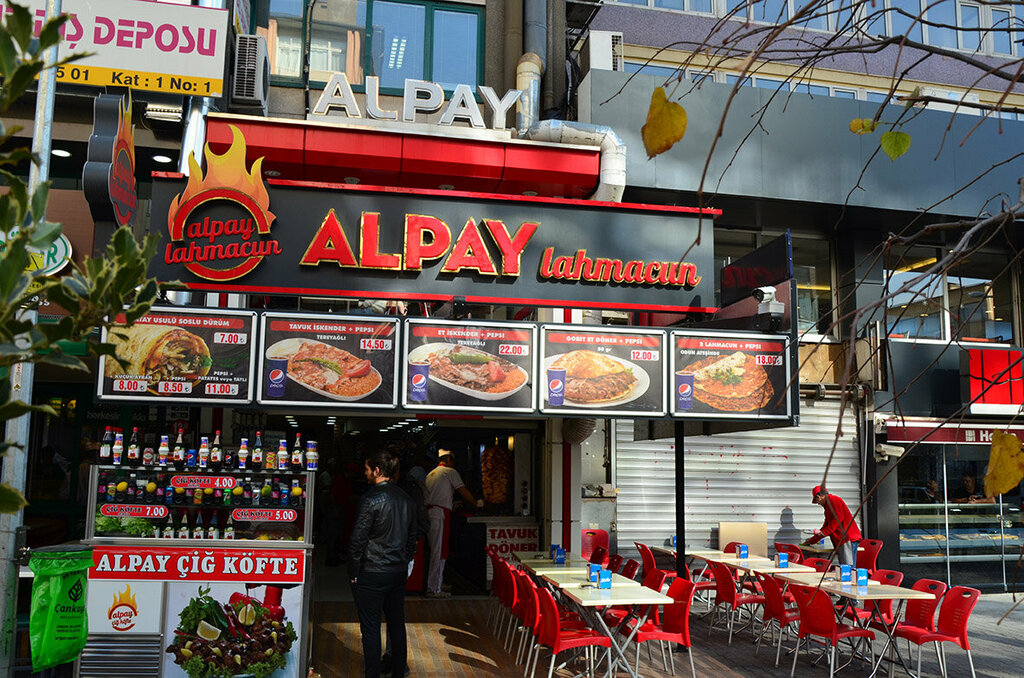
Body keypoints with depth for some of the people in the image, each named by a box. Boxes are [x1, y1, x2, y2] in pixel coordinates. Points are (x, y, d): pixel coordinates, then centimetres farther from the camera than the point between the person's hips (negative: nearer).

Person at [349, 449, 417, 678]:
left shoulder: (371, 498, -16)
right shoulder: (405, 499, 5)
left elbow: (358, 539, -15)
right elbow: (412, 537, 13)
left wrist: (353, 572, -6)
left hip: (371, 574, -7)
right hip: (399, 572, 7)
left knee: (370, 628, 3)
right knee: (397, 622, 17)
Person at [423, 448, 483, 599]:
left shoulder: (430, 474, 23)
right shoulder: (450, 472, 2)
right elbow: (463, 491, -2)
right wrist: (476, 503, 11)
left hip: (428, 512, 8)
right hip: (441, 513, -8)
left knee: (435, 551, 13)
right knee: (439, 551, -7)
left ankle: (434, 586, 17)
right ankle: (434, 589, -7)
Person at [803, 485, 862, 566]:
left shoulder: (833, 499, -2)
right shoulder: (828, 506, 28)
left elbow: (838, 518, -15)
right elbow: (826, 526, 32)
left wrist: (823, 532, -12)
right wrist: (811, 541, 32)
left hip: (848, 538, -10)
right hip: (841, 541, 10)